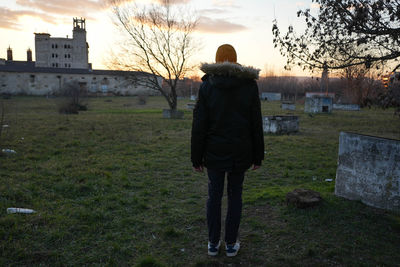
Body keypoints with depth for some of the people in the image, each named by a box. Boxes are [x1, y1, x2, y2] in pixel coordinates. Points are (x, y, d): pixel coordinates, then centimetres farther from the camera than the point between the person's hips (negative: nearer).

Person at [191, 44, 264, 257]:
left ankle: (213, 243, 23)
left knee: (214, 195, 12)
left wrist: (196, 157, 1)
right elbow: (256, 124, -1)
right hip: (240, 152, 1)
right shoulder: (249, 85, -2)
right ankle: (231, 244, 23)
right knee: (235, 195, 13)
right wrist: (257, 156, 7)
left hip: (214, 152, 0)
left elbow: (199, 125, -6)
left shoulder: (207, 86, -5)